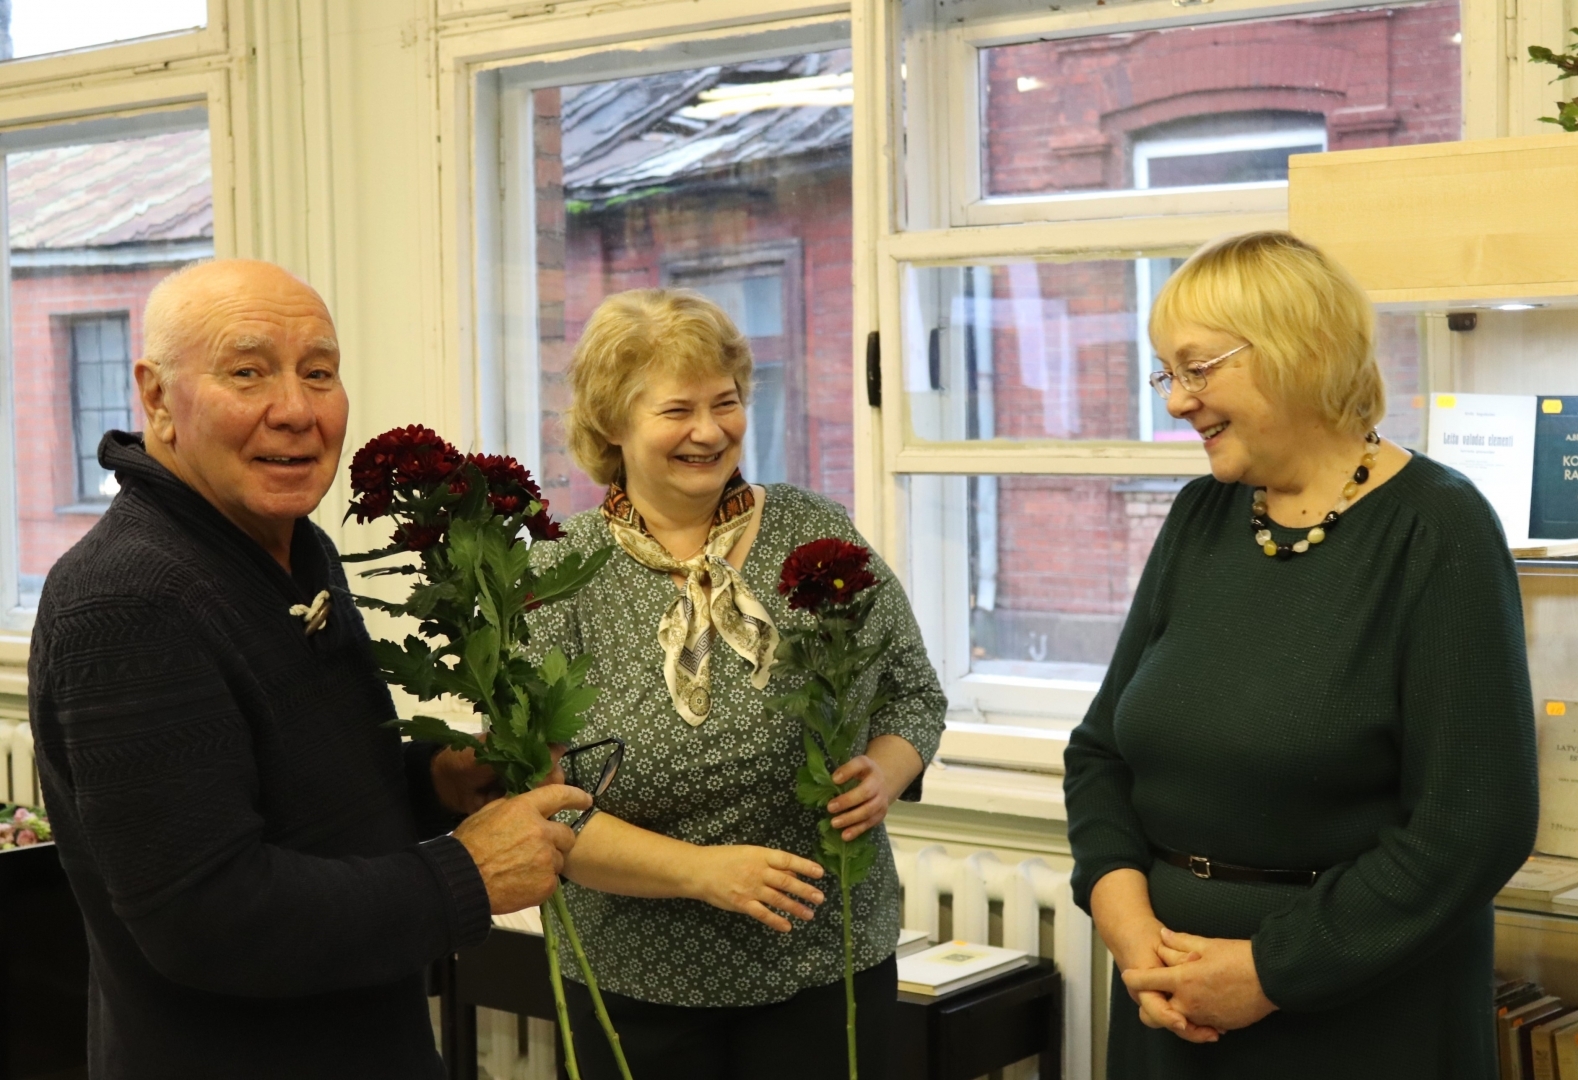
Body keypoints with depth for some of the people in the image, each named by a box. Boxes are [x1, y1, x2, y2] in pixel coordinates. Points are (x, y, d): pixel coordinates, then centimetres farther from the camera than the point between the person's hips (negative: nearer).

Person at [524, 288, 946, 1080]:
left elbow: (915, 696, 8)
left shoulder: (819, 535, 0)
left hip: (827, 966, 1)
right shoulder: (559, 580, -6)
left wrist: (882, 777, -13)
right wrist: (699, 870, -21)